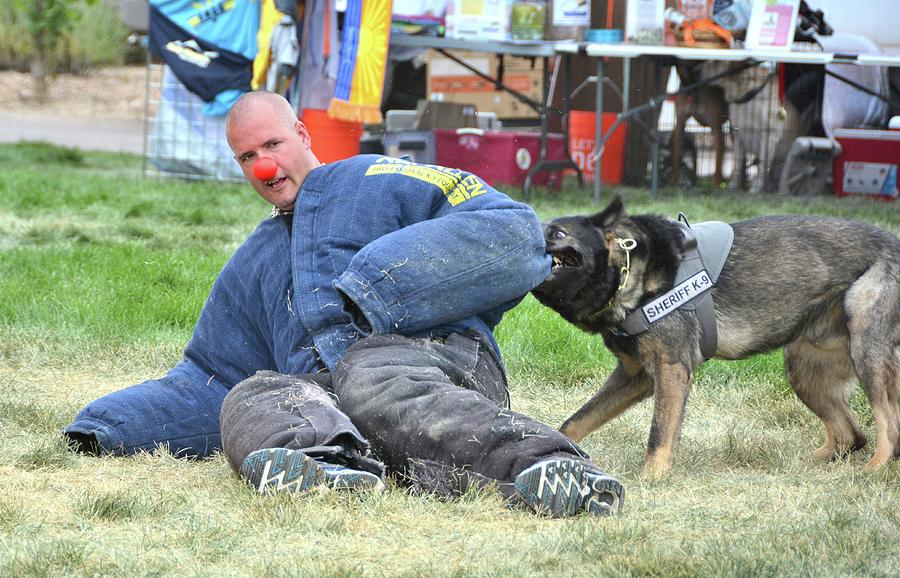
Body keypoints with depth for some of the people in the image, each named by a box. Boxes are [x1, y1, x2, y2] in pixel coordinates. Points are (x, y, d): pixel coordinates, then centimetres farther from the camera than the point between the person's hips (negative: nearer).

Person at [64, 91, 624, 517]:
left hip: (432, 353, -5)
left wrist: (376, 292, -6)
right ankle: (329, 461, -62)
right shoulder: (253, 267, 37)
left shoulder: (375, 182, 17)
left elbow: (514, 234, 2)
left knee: (369, 379, -40)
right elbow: (202, 385, 36)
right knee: (249, 399, -26)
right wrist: (94, 431, 19)